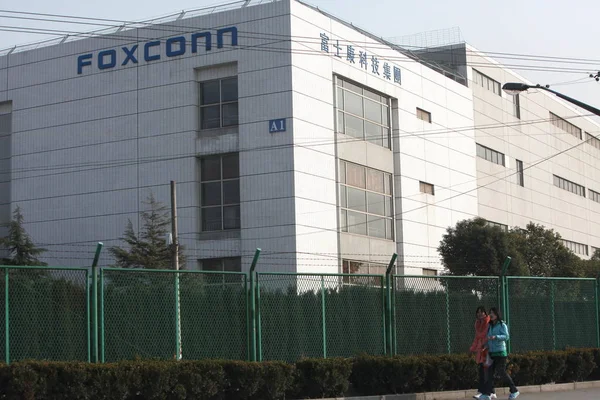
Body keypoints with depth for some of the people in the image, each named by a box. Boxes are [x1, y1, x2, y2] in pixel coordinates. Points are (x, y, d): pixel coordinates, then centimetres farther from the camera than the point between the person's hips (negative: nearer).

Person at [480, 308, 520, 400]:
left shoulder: (502, 325, -4)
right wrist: (486, 345, 3)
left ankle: (514, 390, 10)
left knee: (501, 372, -5)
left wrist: (496, 337, -29)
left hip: (500, 352, -7)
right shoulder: (490, 326, 16)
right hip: (492, 352, 7)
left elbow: (506, 336, -17)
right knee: (490, 372, -1)